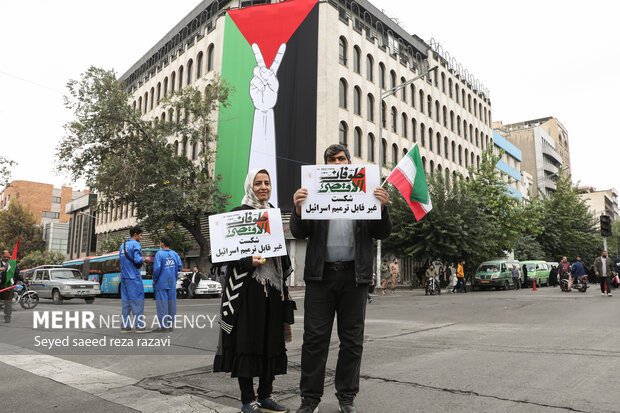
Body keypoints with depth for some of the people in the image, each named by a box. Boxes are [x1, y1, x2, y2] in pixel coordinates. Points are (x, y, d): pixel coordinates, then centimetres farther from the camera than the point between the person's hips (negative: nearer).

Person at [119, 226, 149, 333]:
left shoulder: (122, 245, 17)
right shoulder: (136, 244, -8)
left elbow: (124, 260, 19)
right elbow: (137, 260, -19)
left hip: (124, 277, 8)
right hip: (134, 277, -8)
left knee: (125, 300, 8)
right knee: (137, 300, -5)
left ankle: (124, 325, 8)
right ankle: (139, 325, -6)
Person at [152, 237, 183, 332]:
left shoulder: (159, 254, -11)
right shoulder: (174, 254, 6)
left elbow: (157, 268, -18)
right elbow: (180, 267, 6)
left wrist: (154, 280, -5)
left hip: (162, 283, -6)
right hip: (172, 283, 6)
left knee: (162, 304, -2)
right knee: (171, 302, 10)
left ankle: (164, 326, -2)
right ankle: (171, 325, 15)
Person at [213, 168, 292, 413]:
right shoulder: (238, 214, -1)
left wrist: (284, 285, 14)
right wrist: (249, 262, -23)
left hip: (273, 285, 6)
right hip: (247, 285, -6)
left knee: (272, 339, 8)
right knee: (247, 339, -2)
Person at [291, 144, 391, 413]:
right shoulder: (314, 192, 9)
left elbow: (381, 234, 6)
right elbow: (299, 233, 4)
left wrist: (382, 207, -13)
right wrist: (298, 209, -16)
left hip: (354, 275, 1)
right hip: (321, 274, 0)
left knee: (352, 340, 9)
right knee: (314, 338, 3)